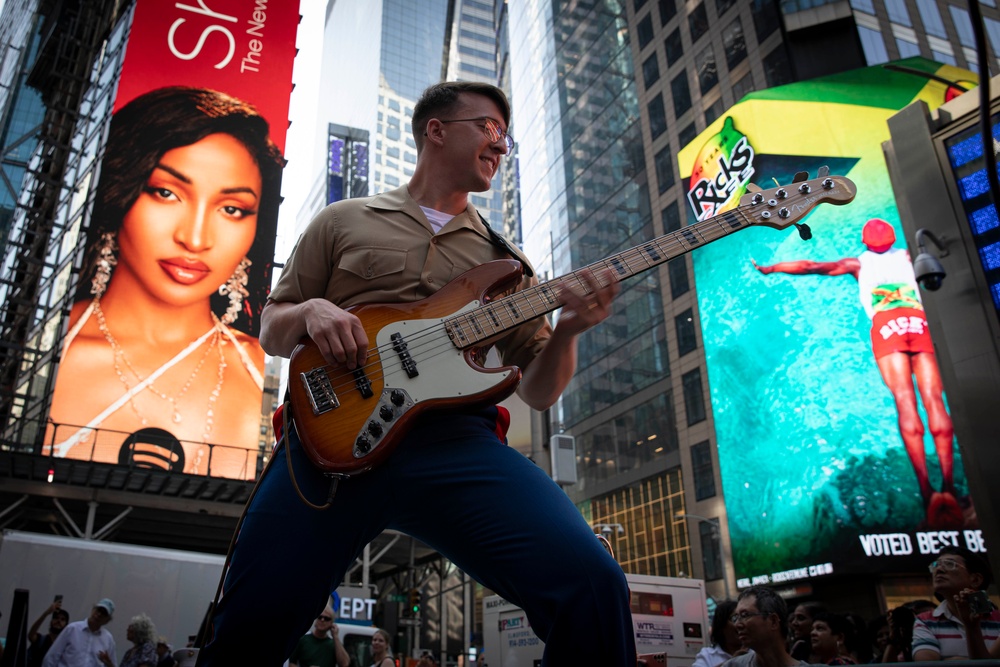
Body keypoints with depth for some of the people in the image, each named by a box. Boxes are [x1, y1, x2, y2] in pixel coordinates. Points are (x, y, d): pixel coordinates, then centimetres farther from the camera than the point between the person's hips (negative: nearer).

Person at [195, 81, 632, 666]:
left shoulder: (505, 260, 24)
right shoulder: (344, 221, 21)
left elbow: (539, 390, 19)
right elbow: (271, 331, 20)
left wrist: (568, 332, -2)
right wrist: (310, 312, -3)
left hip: (456, 438, 1)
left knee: (593, 585, -23)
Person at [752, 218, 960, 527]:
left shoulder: (859, 262, 22)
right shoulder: (909, 256, 27)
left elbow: (812, 266, 19)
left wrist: (771, 268, 29)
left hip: (887, 326, -2)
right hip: (920, 322, 2)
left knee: (905, 401, -13)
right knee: (933, 399, -6)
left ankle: (927, 489, -24)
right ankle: (948, 486, -17)